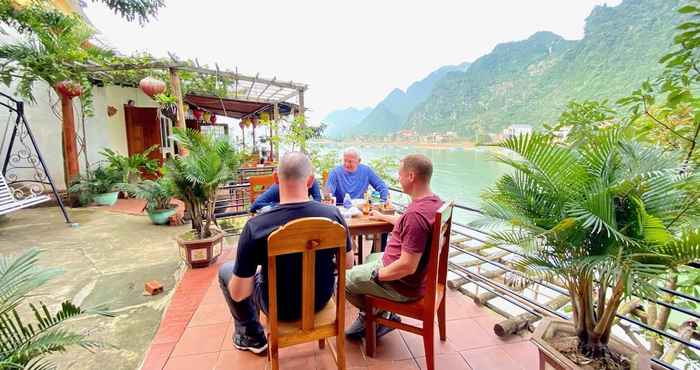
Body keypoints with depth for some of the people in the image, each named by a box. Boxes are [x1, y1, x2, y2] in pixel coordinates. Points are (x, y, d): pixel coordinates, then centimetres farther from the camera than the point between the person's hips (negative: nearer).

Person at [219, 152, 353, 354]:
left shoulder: (255, 226, -28)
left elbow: (238, 294, -18)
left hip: (279, 307, -2)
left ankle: (252, 337, 33)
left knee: (225, 270, 20)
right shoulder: (333, 214, -21)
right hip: (321, 299, 3)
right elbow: (348, 263, -5)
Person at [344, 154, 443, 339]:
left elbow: (407, 267, -32)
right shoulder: (434, 201, -1)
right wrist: (383, 216, 30)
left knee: (343, 280, 5)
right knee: (371, 258, 30)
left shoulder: (416, 214, -34)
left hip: (402, 284, -9)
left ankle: (381, 316, 22)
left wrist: (375, 275, -17)